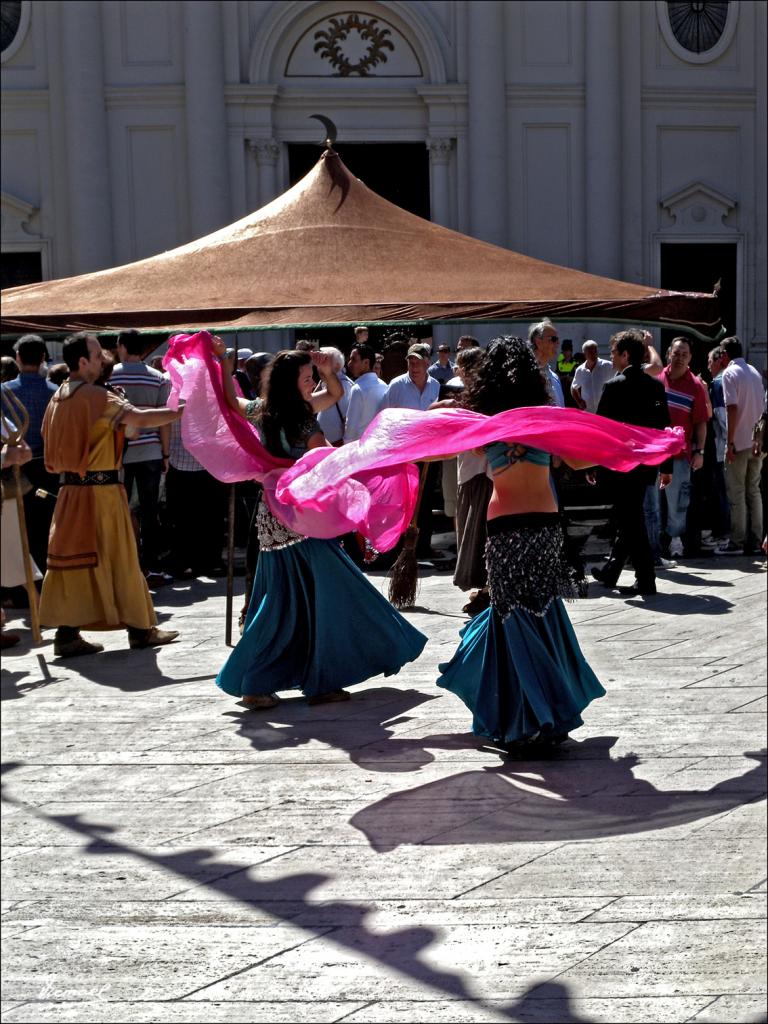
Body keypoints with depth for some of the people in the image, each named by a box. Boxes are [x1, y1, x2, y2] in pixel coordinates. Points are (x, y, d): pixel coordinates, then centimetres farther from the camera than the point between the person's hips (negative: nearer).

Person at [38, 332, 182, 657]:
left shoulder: (58, 398, 11)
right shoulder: (95, 397, -14)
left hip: (71, 489, 8)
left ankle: (67, 633, 4)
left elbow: (52, 447, 16)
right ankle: (140, 629, 10)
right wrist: (182, 411, -19)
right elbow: (139, 418, -25)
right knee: (118, 558, 1)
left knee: (75, 558, 7)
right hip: (101, 489, -7)